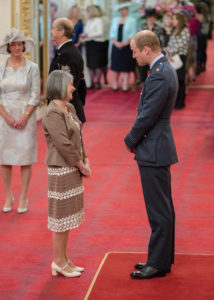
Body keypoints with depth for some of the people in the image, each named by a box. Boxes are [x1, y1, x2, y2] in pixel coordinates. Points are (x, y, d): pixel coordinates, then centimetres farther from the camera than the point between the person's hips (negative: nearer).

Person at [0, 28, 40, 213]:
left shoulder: (32, 68, -1)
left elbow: (35, 96, -3)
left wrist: (24, 118, -12)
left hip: (26, 116, -1)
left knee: (26, 157, 1)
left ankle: (23, 198, 10)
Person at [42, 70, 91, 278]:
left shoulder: (69, 108, 11)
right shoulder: (53, 114, -18)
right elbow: (64, 145, -21)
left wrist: (85, 160, 4)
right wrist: (81, 166, -15)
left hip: (73, 170, 9)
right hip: (61, 171, -9)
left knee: (68, 216, 15)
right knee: (61, 216, 0)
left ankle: (62, 260, 24)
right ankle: (59, 263, 10)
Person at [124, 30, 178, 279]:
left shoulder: (158, 76, -21)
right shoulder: (166, 69, 11)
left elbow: (147, 116, -21)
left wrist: (131, 140, -6)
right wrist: (136, 139, 9)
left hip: (153, 151, -11)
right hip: (158, 148, 11)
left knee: (158, 210, -2)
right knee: (162, 208, 16)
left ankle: (158, 263, 6)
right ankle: (163, 258, 26)